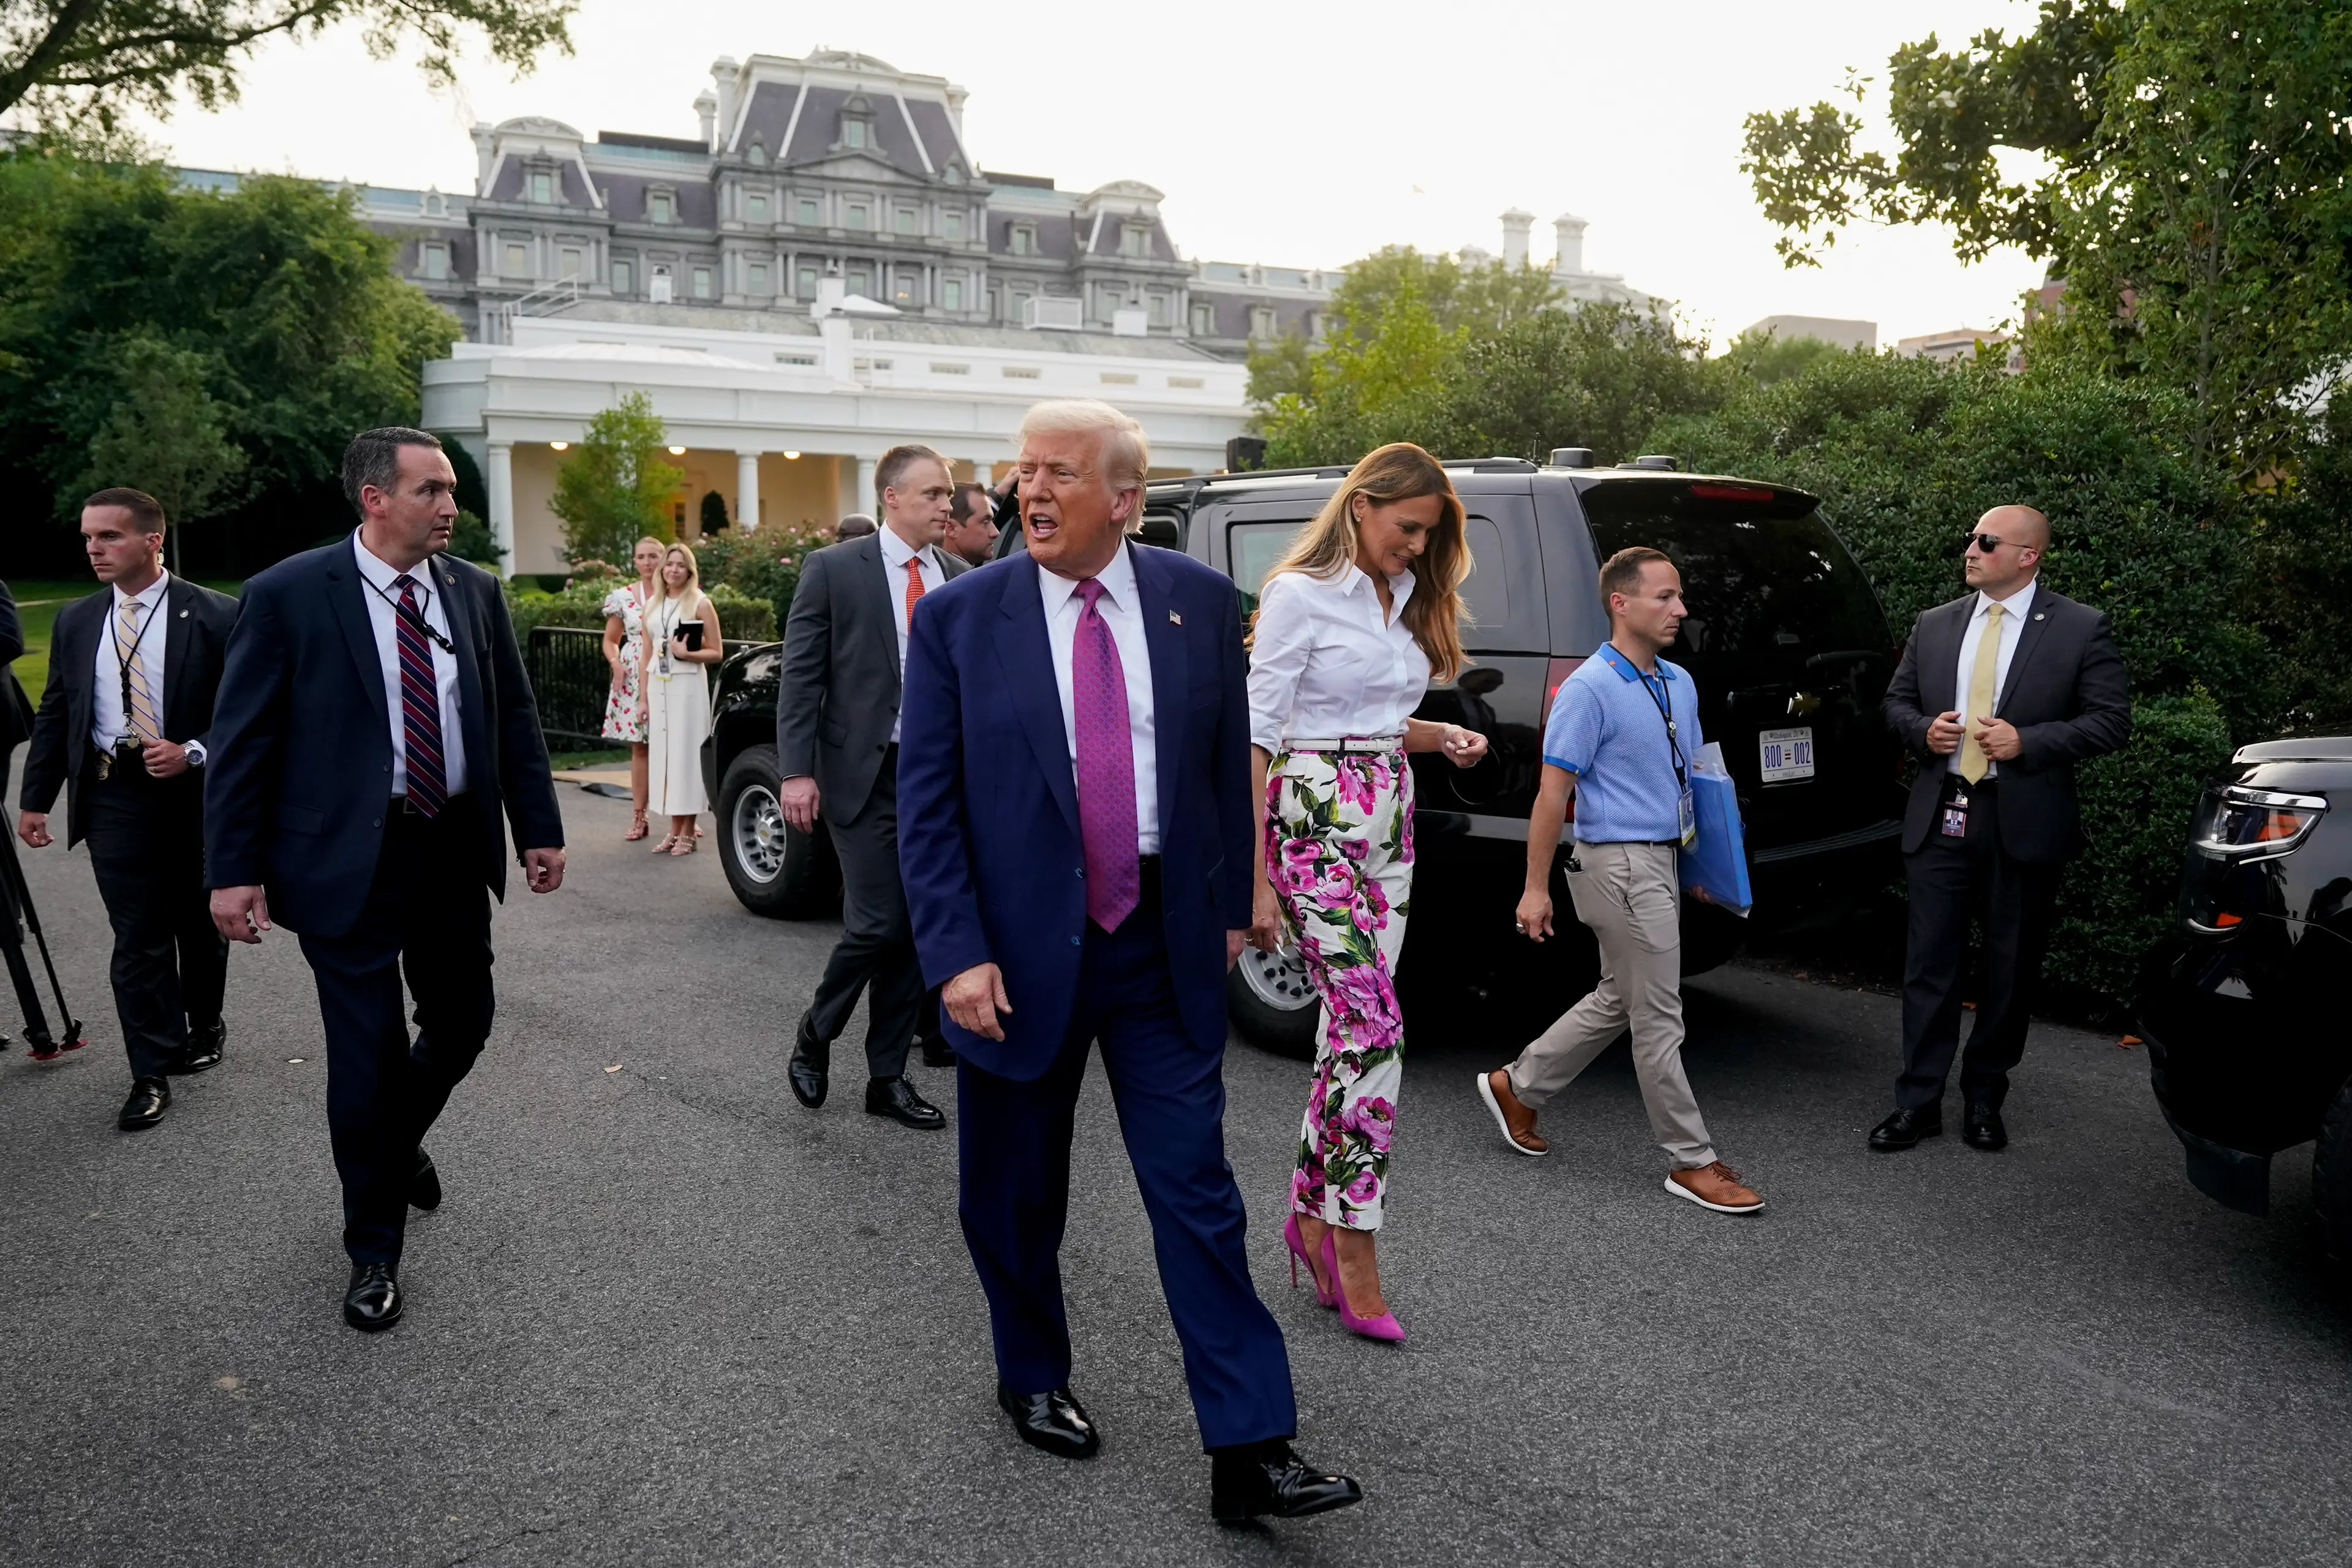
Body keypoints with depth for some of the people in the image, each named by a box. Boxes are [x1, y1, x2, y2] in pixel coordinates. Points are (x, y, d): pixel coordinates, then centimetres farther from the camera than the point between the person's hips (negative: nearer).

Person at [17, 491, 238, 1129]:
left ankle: (203, 1028, 37)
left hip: (194, 793, -2)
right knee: (137, 938, -1)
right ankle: (152, 1073, 7)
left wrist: (193, 754, -20)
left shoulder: (214, 616, -6)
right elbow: (54, 716, 12)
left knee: (200, 926, 15)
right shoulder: (76, 622, 7)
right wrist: (35, 800, 8)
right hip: (113, 796, 2)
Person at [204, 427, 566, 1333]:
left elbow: (514, 716, 9)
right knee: (367, 1054, 2)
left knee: (462, 1024, 13)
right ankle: (374, 1251, 22)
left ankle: (399, 1142, 47)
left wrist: (538, 829, 6)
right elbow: (241, 740, -7)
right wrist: (233, 870, -10)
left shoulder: (475, 591, 5)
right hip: (348, 861, -4)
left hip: (456, 852, 5)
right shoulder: (288, 595, -8)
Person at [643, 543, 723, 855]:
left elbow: (716, 653, -3)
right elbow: (647, 653, 15)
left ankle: (688, 832, 2)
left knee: (686, 751, -4)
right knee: (662, 752, 4)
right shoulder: (654, 605, 13)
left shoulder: (700, 603, -1)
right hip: (658, 686, 5)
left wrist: (686, 654, -19)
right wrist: (644, 697, 11)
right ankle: (675, 830, 12)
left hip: (687, 685, -5)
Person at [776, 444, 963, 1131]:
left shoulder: (959, 580, 10)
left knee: (918, 931, 8)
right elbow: (800, 677, -5)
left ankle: (887, 1077, 21)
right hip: (865, 774, -5)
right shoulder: (834, 569, -3)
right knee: (878, 925, -8)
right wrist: (796, 771, -12)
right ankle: (814, 1036, 20)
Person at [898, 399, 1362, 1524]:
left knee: (1198, 1193, 2)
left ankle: (1249, 1450, 11)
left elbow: (1228, 763, 9)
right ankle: (1033, 1378, 39)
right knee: (1016, 1193, 14)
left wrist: (1228, 906, 10)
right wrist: (957, 954, -12)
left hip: (1165, 947, 1)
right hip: (1020, 949, 0)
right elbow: (927, 805, -5)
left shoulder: (1200, 601, 1)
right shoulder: (959, 617, -5)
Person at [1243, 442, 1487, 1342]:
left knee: (1351, 1023, 9)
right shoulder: (1300, 595, -9)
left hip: (1390, 822, 8)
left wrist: (1442, 737, 3)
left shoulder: (1408, 599, 15)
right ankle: (1353, 1244, 1)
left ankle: (1311, 1213, 22)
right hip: (1316, 820, -7)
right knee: (1376, 1025, -11)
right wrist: (1257, 880, -15)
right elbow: (1257, 737, -12)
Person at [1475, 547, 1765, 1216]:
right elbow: (1553, 792, -15)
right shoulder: (1590, 690, -15)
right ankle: (1691, 1161, 12)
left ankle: (1517, 1087, 31)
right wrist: (1536, 888, -16)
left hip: (1663, 861, 9)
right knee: (1658, 1019, 0)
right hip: (1620, 864, -9)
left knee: (1618, 999, 17)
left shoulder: (1680, 684, 11)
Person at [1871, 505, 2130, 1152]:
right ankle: (1918, 1102, 10)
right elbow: (1897, 702, 16)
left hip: (2024, 824, -2)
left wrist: (2027, 742, -16)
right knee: (1930, 964, 3)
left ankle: (1985, 1097, 24)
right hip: (1940, 818, 2)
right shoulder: (1935, 625, 8)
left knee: (2011, 969, 9)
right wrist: (1923, 729, -6)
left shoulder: (2080, 628, -2)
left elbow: (2111, 721, -5)